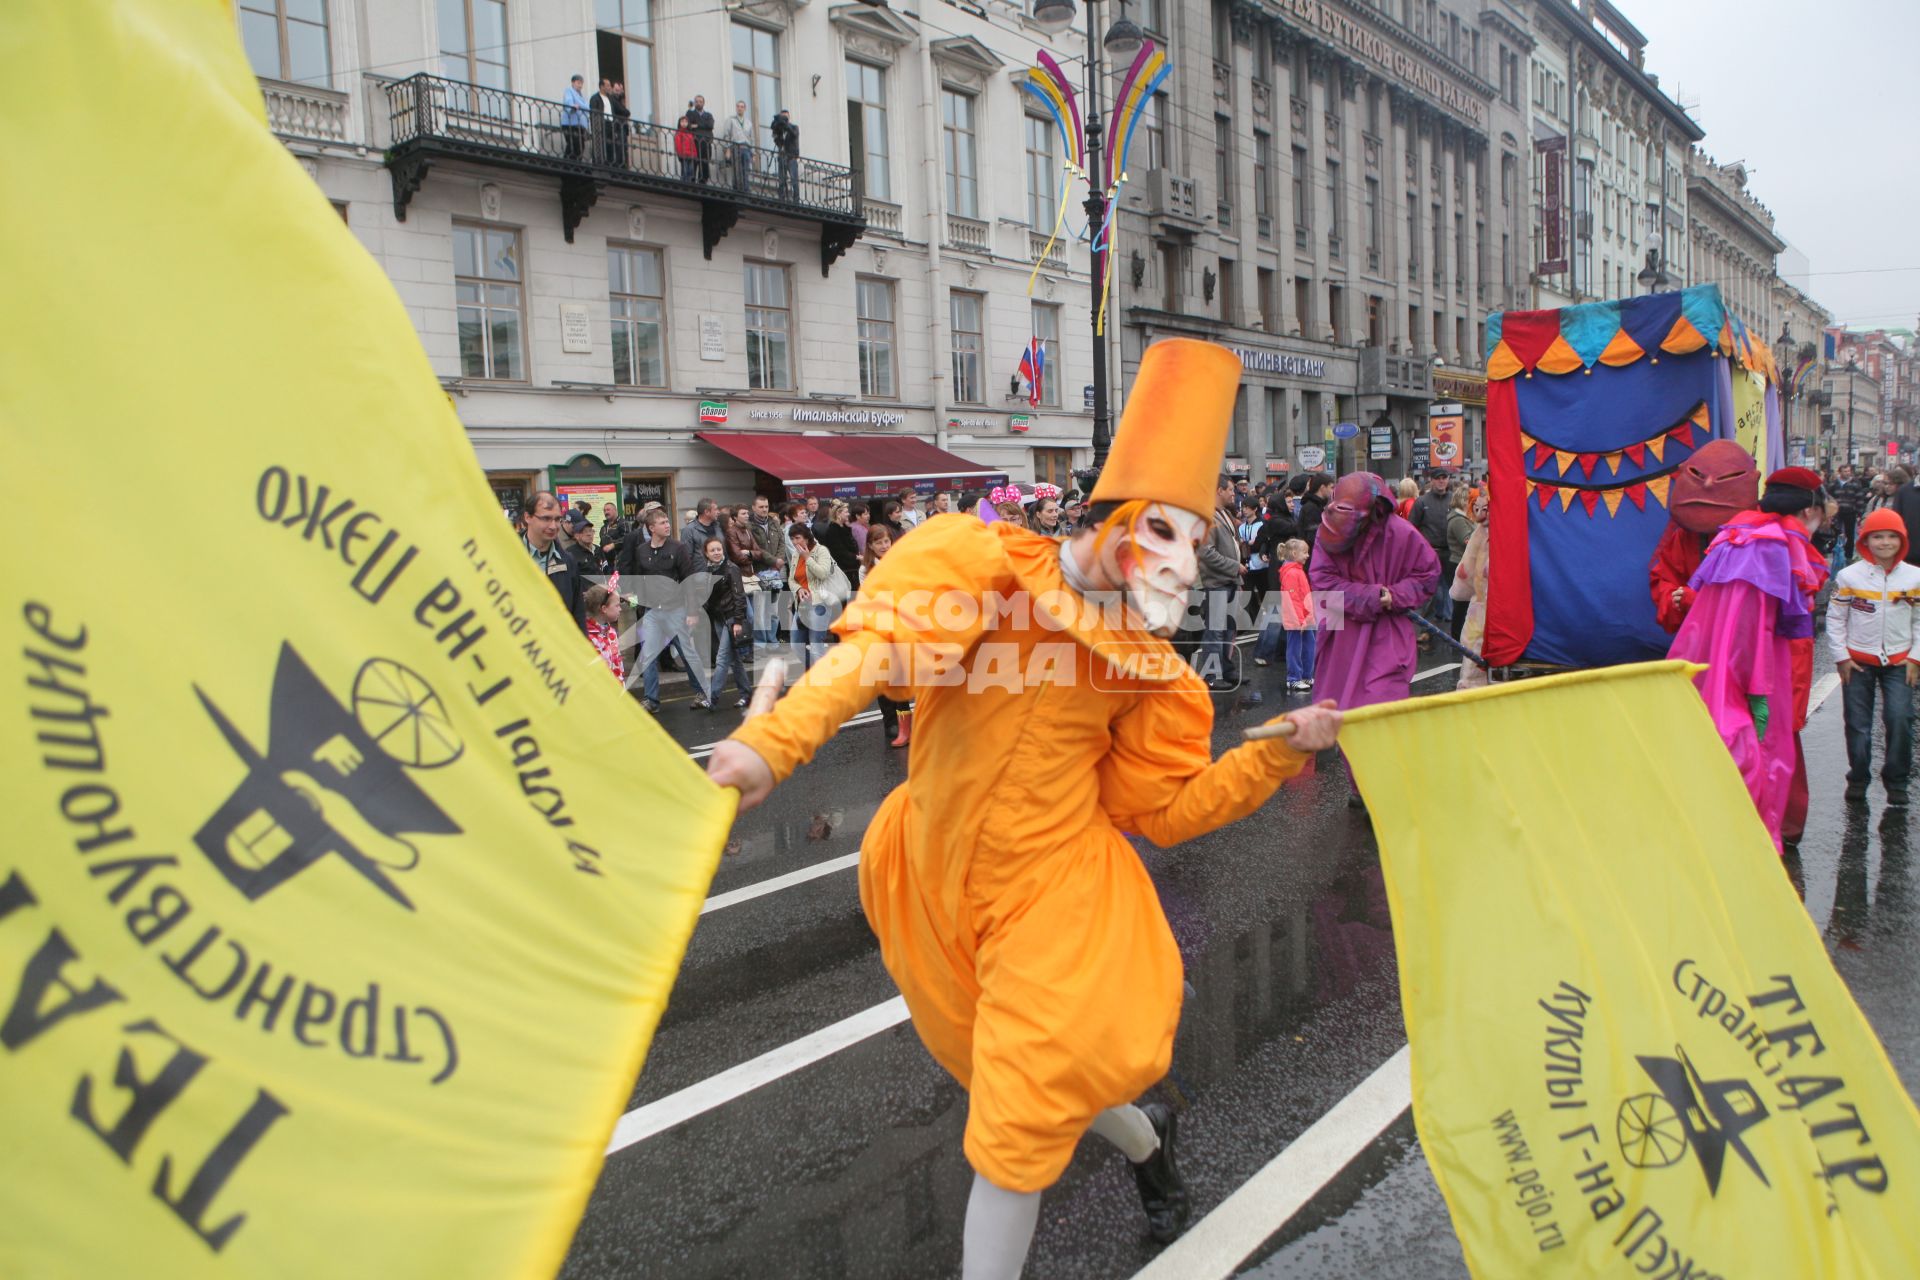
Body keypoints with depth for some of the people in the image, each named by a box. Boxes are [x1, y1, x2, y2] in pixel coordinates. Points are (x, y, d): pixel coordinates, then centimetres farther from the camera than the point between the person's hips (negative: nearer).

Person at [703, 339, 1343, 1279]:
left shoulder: (1148, 668, 0)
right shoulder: (988, 571, -12)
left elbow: (1163, 808, 3)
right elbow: (876, 650, -26)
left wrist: (1281, 753, -5)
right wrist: (772, 741, -40)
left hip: (1051, 891, 0)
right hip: (939, 884, 1)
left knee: (1022, 1111, -5)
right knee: (1012, 1078, 20)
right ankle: (1147, 1141, 51)